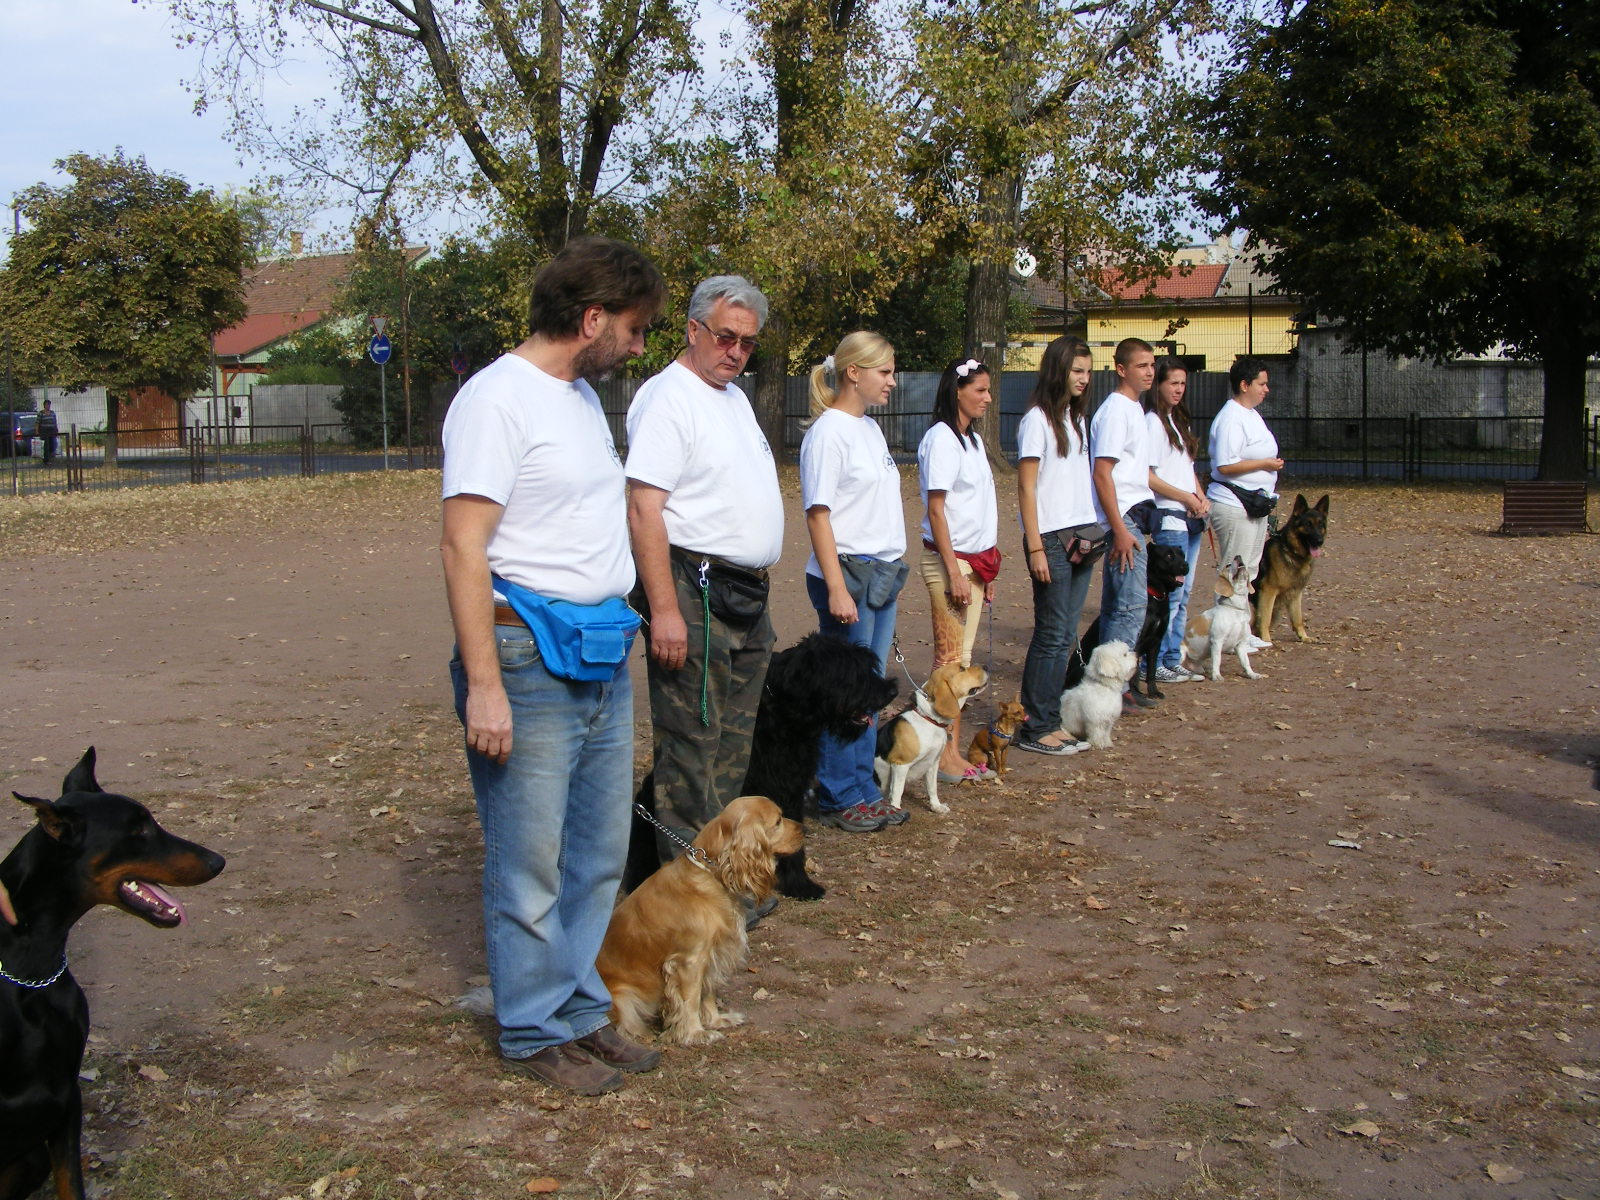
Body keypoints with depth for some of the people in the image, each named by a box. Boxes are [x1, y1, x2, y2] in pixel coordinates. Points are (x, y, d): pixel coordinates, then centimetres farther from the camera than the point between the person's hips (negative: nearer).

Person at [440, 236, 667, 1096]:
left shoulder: (582, 394, 16)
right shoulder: (499, 398, -13)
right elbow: (463, 545, -19)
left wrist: (631, 624, 16)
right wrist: (483, 683, -23)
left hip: (603, 660, 9)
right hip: (531, 659, -9)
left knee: (598, 853, 15)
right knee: (531, 863, 1)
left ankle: (578, 1008, 28)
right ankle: (535, 1031, 16)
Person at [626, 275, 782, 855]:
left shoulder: (734, 396, 17)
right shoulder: (668, 396, -12)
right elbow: (643, 509, -20)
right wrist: (664, 610, -25)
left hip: (746, 596, 10)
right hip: (695, 594, -10)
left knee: (735, 743, 15)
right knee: (692, 744, -5)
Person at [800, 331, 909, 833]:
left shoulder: (870, 428, 14)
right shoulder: (828, 432, -12)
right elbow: (818, 513, -16)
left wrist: (893, 573, 18)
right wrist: (837, 589, -20)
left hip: (883, 574, 8)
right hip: (849, 574, -8)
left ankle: (862, 790, 19)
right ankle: (839, 797, 8)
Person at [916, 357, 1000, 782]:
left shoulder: (973, 439, 15)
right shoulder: (941, 439, -12)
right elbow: (936, 509, -15)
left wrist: (986, 571, 16)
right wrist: (954, 571, -18)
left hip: (976, 560, 8)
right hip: (949, 559, -8)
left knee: (962, 658, 10)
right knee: (950, 659, -5)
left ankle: (953, 751, 14)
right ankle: (944, 756, 0)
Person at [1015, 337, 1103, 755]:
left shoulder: (1077, 419, 16)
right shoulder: (1037, 419, -8)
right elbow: (1026, 488, -11)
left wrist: (1097, 530, 10)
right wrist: (1035, 547, -15)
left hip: (1082, 537, 8)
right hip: (1052, 538, -8)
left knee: (1066, 634, 8)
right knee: (1053, 633, -6)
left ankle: (1050, 722, 14)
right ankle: (1034, 729, 2)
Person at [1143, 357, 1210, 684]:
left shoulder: (1179, 421, 17)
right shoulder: (1153, 422, -9)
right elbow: (1148, 476, -15)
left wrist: (1202, 498, 3)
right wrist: (1187, 498, -14)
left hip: (1190, 519, 9)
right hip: (1169, 517, -9)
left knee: (1182, 594, 11)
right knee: (1170, 593, -9)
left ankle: (1172, 660, 17)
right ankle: (1152, 663, -2)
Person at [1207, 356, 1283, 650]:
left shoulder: (1251, 415, 15)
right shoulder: (1230, 419, -18)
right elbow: (1225, 465, -25)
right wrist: (1265, 464, -18)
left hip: (1254, 504, 10)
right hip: (1234, 507, -10)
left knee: (1249, 570, 15)